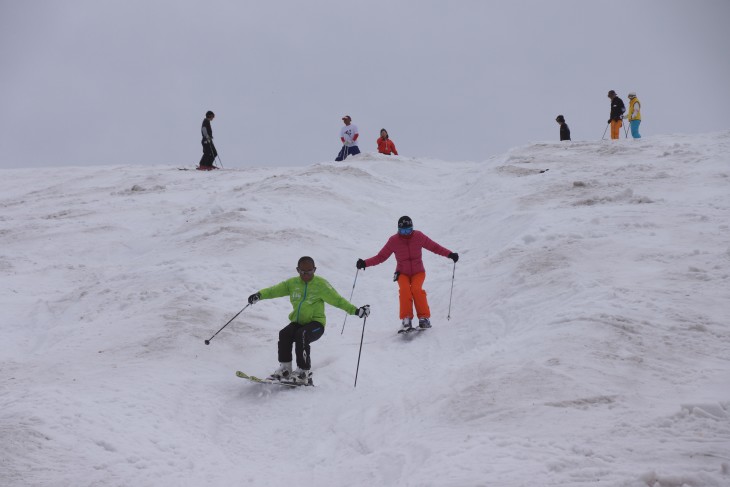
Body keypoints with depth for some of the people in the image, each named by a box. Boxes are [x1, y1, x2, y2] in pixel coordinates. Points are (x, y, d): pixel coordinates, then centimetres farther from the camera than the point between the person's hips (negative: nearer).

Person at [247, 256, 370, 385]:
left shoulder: (320, 284, -1)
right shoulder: (292, 283, 10)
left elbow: (337, 300, -5)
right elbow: (275, 290, 1)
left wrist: (355, 310, -15)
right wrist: (259, 295, -16)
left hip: (316, 323, -4)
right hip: (298, 322, 4)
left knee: (301, 335, -32)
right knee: (284, 334, -24)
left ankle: (304, 372, -25)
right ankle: (284, 369, -12)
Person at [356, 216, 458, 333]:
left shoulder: (418, 236, -9)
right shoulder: (393, 241, -9)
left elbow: (434, 247, -2)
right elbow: (381, 256, -5)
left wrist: (449, 254, -14)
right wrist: (365, 263, -17)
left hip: (418, 272, 0)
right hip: (402, 273, 0)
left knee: (416, 288, -29)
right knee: (404, 289, -29)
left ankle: (424, 318, -23)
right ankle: (406, 320, -28)